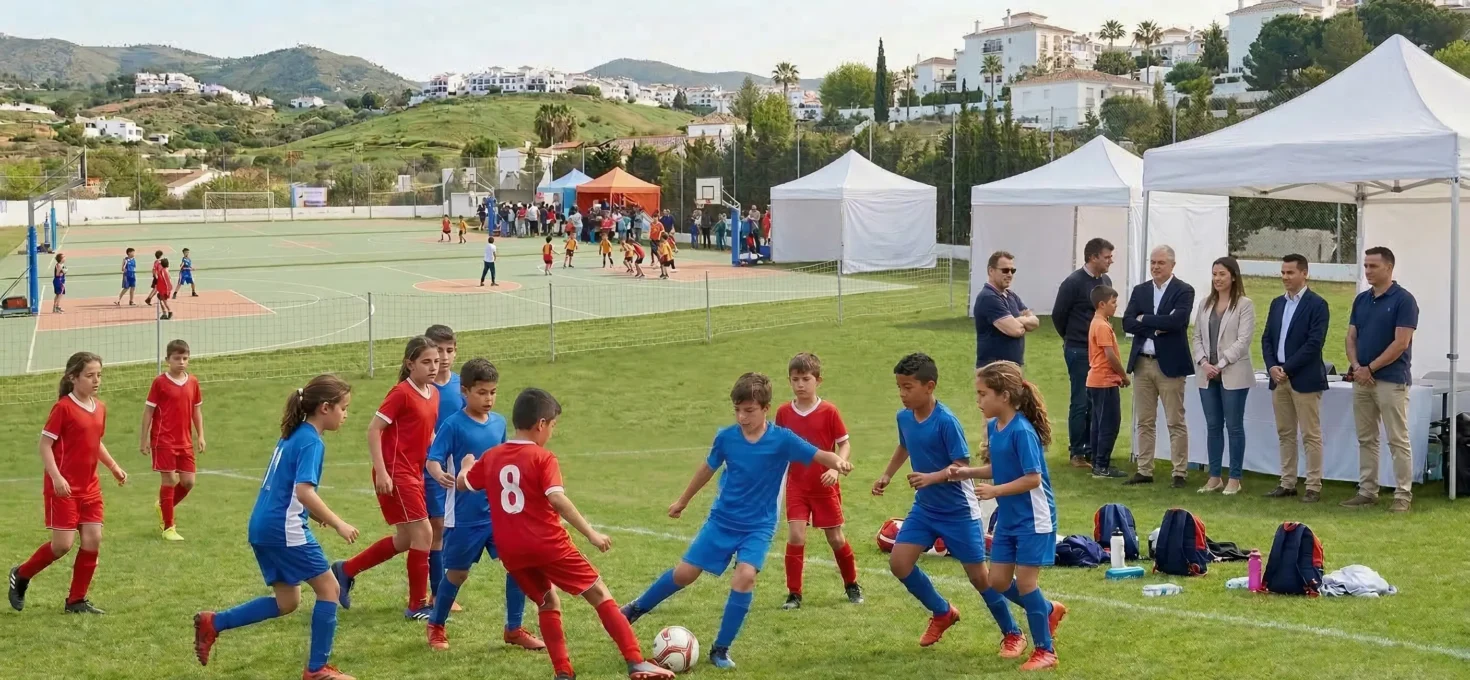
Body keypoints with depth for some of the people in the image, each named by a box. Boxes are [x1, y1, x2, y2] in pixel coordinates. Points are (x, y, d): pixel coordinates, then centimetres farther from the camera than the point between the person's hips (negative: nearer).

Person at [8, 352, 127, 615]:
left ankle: (76, 600, 12)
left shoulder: (100, 408, 8)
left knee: (93, 540, 0)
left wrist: (114, 467, 13)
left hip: (89, 487, 7)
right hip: (63, 488, -7)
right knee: (63, 544, -7)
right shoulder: (63, 408, -13)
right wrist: (56, 477, -22)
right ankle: (21, 575, 19)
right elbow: (45, 444, -13)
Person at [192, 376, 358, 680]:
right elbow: (304, 491, -26)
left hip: (262, 527, 9)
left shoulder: (292, 436, 15)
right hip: (286, 529, -9)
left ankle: (212, 623, 13)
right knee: (329, 589, 1)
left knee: (286, 602, 16)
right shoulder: (311, 442, -14)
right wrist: (338, 524, -22)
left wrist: (318, 516, 23)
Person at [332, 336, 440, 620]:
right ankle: (417, 605, 3)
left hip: (414, 474, 9)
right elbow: (374, 429, -15)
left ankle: (346, 570, 32)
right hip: (395, 474, -9)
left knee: (405, 539, 16)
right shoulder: (401, 393, -14)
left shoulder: (434, 394, 8)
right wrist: (381, 472, -20)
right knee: (423, 533, -8)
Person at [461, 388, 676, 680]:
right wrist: (590, 533, -19)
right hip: (547, 544, -6)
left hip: (510, 551, 6)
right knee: (600, 594, 2)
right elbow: (557, 499, -21)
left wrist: (468, 464, 44)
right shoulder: (543, 458, -8)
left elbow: (462, 483, 23)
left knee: (548, 603, 23)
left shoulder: (491, 457, 9)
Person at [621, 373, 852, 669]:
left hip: (758, 526, -2)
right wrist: (683, 501, 22)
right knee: (684, 573, 5)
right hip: (722, 519, 2)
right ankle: (637, 608, 33)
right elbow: (708, 468, 9)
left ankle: (721, 650, -8)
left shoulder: (782, 440, -17)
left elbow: (819, 456, -24)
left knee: (745, 575, -23)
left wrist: (838, 461, -49)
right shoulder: (726, 437, -9)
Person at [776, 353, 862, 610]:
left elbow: (845, 445, -6)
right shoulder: (784, 412, -2)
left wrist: (836, 468, -21)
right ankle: (794, 594, 2)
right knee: (795, 537, -10)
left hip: (825, 487, -1)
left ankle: (852, 585, 30)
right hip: (796, 486, 2)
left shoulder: (829, 411, -10)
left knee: (835, 538, 7)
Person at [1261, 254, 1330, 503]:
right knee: (1285, 433, 10)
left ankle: (1314, 487, 1)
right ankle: (1287, 483, 16)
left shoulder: (1317, 304, -7)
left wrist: (1287, 368, -15)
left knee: (1311, 435, -2)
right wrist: (1272, 366, -4)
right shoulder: (1277, 303, 14)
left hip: (1304, 378, -7)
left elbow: (1315, 343, -15)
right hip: (1278, 377, 7)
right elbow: (1267, 338, 13)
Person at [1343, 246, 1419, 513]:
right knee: (1366, 439, 10)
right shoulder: (1361, 300, 11)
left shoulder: (1404, 300, -9)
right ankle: (1367, 491, 16)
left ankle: (1403, 495, 2)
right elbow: (1351, 337, 11)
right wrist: (1356, 366, -7)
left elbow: (1401, 343, -14)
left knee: (1398, 440, -2)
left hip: (1391, 380, -7)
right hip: (1361, 380, 7)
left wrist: (1370, 368, -13)